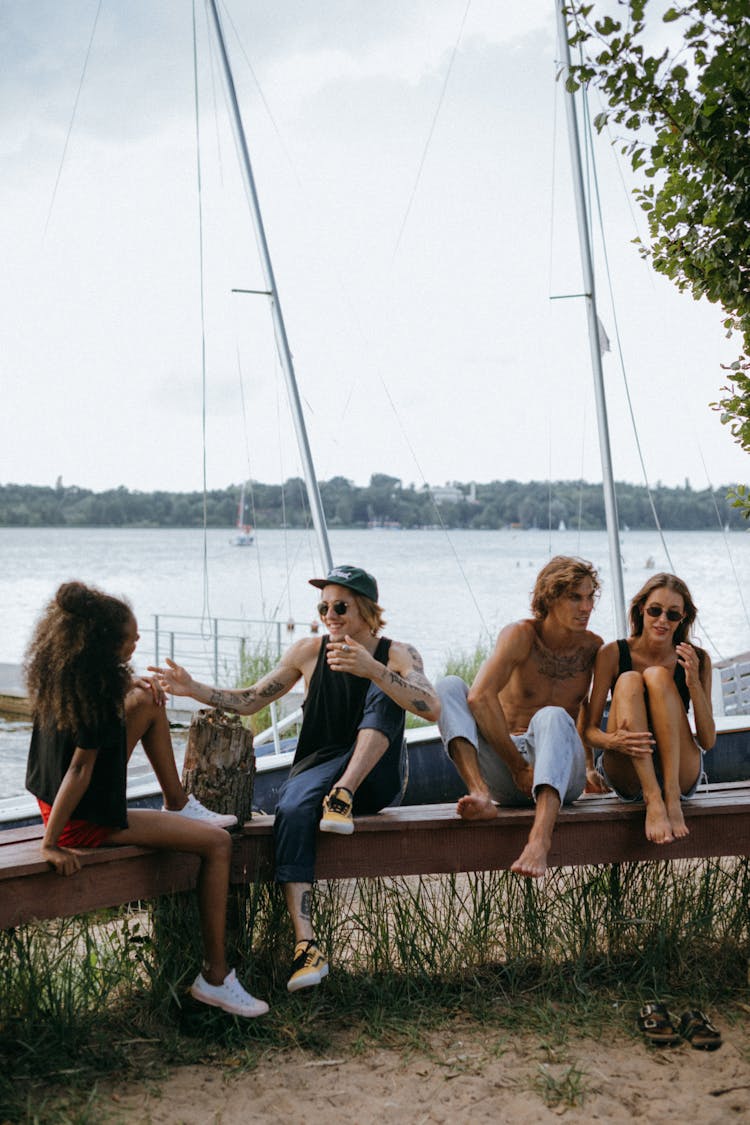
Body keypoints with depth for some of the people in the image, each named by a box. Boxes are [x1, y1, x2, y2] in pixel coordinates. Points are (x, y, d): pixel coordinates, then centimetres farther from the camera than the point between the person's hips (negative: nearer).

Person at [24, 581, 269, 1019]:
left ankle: (179, 804, 24)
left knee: (146, 699, 16)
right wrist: (51, 844, -21)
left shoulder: (59, 670, -2)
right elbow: (79, 770, -25)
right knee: (218, 843, -5)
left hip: (52, 799, 9)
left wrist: (133, 684, 5)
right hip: (86, 822, -9)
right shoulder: (98, 693, -28)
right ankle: (215, 977, 0)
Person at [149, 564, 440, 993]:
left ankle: (344, 796, -33)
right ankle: (306, 943, -44)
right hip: (317, 771, 2)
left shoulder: (397, 654, -2)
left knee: (386, 691, -25)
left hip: (378, 781, -1)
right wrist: (194, 689, -5)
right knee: (292, 807, -36)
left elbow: (431, 708, -21)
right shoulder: (309, 652, 6)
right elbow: (249, 701, 10)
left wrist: (373, 670, -35)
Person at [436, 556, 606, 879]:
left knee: (552, 717, -34)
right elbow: (480, 697, -24)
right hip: (503, 769, -1)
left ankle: (540, 836, -58)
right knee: (449, 686, -20)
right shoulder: (520, 635, -7)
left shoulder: (592, 647, 6)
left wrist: (588, 766, 23)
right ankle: (481, 794, -43)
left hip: (561, 775, 1)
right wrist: (518, 766, -25)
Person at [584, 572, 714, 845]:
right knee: (629, 681, -24)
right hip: (626, 778, 0)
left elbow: (708, 741, -4)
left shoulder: (697, 660, 0)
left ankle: (672, 796, -33)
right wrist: (611, 740, -30)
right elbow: (590, 729, -6)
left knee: (658, 676, -21)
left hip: (680, 772, 0)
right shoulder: (613, 655, -3)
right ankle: (653, 800, -39)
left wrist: (694, 683, -18)